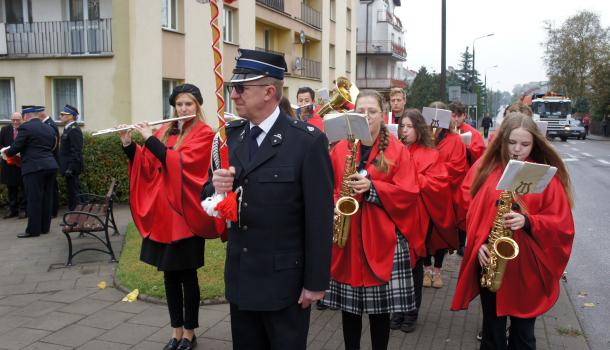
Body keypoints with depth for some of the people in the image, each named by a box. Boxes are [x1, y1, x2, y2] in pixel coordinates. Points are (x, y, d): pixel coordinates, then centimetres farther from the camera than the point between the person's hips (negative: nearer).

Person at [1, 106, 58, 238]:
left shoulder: (25, 127, -6)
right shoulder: (50, 129, 15)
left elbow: (15, 148, -7)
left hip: (34, 168, -7)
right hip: (50, 166, 7)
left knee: (34, 199, -2)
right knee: (46, 198, 11)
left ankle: (33, 230, 2)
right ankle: (45, 227, 17)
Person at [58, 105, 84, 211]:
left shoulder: (74, 129, -15)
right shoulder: (68, 128, 15)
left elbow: (76, 151, -21)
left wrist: (70, 168, -23)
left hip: (71, 167, -10)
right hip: (69, 167, 10)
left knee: (74, 191, -5)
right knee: (71, 190, 14)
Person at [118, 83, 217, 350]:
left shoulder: (204, 134, -6)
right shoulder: (165, 131, 12)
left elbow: (180, 162, -20)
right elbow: (147, 166, 9)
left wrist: (149, 138, -17)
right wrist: (128, 144, -5)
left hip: (185, 214, -6)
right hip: (161, 213, 6)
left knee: (187, 275, 3)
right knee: (169, 274, 11)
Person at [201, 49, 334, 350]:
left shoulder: (308, 141, -15)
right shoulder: (232, 135, 4)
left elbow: (319, 218, -14)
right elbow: (210, 197, 10)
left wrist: (315, 282, -12)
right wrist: (215, 187, -14)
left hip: (284, 279, -5)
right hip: (239, 275, 6)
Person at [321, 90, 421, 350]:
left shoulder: (397, 150, 1)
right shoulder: (340, 149, 7)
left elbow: (408, 193, -7)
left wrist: (371, 188, -18)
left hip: (383, 238, -2)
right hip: (346, 236, 2)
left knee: (381, 305, 5)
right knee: (348, 304, 9)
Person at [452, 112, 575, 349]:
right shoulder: (485, 167, 2)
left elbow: (561, 223, -4)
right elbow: (470, 209, 4)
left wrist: (527, 222, -21)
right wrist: (479, 243, -9)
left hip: (527, 267, -1)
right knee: (492, 330, 15)